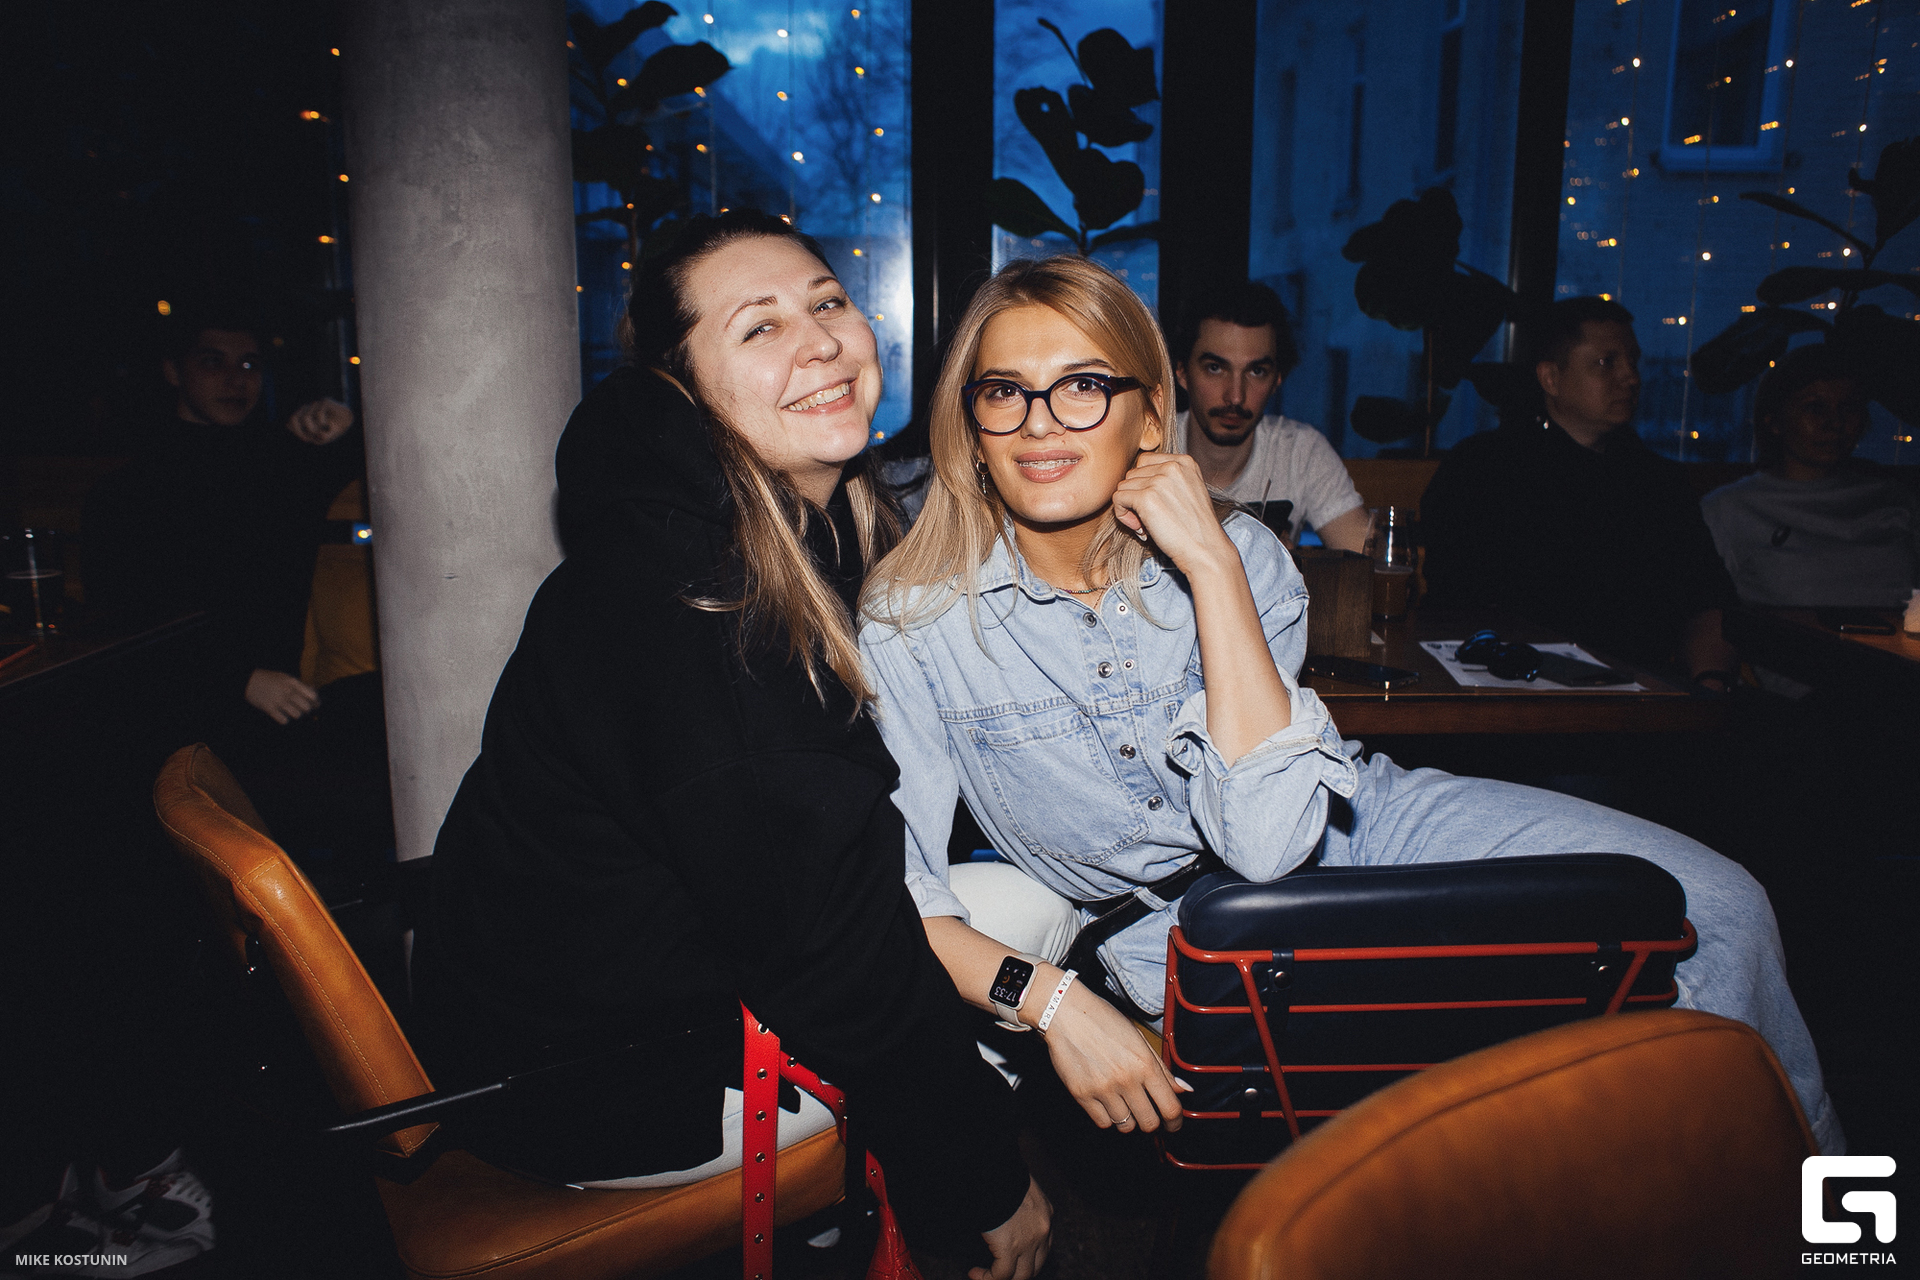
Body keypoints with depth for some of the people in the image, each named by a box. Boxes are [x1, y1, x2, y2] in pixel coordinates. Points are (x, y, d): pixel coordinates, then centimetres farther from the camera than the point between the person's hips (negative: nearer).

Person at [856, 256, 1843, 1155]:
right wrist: (1052, 999, -33)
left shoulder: (1234, 551, -14)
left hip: (1355, 826, 3)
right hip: (1182, 933, -2)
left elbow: (1268, 841, -26)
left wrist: (1213, 566, -30)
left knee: (1716, 906, -6)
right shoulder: (912, 624, -17)